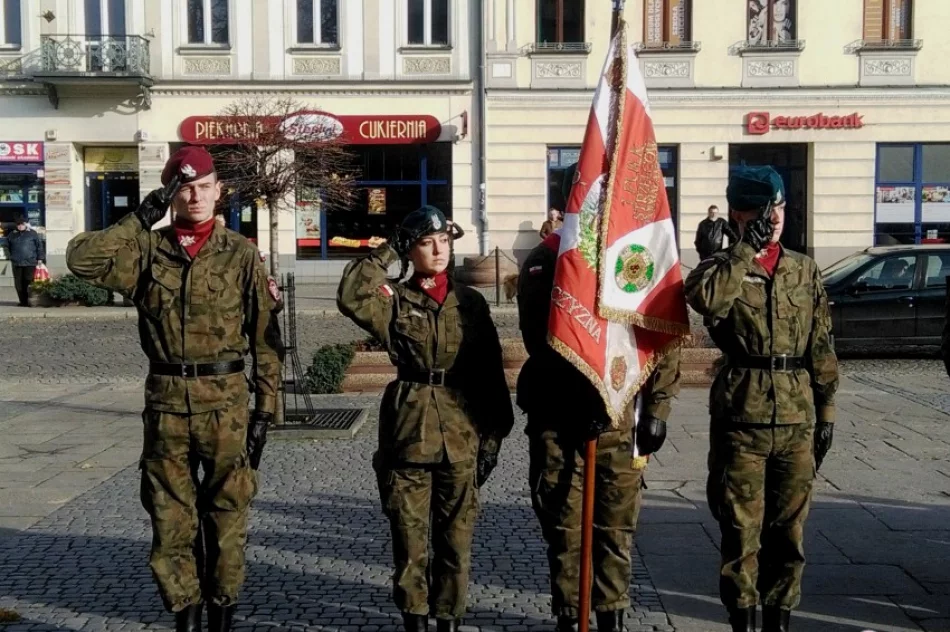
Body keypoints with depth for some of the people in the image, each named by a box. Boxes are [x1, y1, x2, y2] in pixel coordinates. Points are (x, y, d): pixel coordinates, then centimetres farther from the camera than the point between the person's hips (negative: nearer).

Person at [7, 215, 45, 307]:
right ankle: (23, 301, 11)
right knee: (19, 284, 3)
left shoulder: (32, 233, 2)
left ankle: (31, 301, -2)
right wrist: (12, 256, 22)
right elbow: (8, 247, 26)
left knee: (29, 282, -8)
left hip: (30, 262, -4)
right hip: (17, 263, 4)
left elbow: (39, 246, 2)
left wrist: (40, 258, -1)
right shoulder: (12, 235, 12)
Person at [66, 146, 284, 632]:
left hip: (226, 400, -1)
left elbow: (266, 337, 1)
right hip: (166, 401, 2)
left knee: (226, 518, 8)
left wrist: (265, 408, -3)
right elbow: (81, 259, -13)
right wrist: (141, 219, -10)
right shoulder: (147, 250, 4)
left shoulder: (241, 254, 0)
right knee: (170, 519, 9)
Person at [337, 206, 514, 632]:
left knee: (456, 536, 8)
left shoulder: (470, 302, 8)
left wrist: (493, 433, 4)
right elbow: (350, 298, -19)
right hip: (408, 430, -1)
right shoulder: (395, 299, 3)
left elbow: (491, 372, 8)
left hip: (461, 434, 2)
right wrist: (385, 254, -9)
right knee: (409, 536, 5)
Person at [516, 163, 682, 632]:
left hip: (619, 415, 0)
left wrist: (656, 409, 0)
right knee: (562, 525, 9)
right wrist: (580, 393, -21)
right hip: (556, 417, 0)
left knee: (616, 525, 10)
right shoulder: (541, 263, -1)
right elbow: (539, 341, -10)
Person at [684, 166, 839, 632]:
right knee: (741, 528, 3)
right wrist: (747, 249, -18)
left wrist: (826, 410, 9)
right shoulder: (722, 267, 0)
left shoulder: (805, 271, 10)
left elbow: (821, 347, 12)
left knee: (789, 528, 11)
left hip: (796, 417, 3)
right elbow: (704, 299, -26)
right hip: (740, 416, -3)